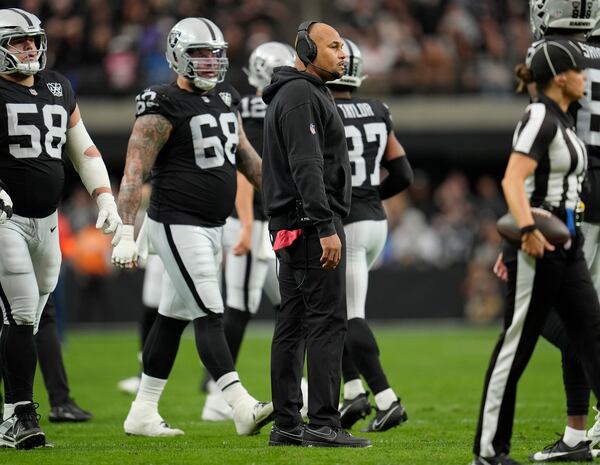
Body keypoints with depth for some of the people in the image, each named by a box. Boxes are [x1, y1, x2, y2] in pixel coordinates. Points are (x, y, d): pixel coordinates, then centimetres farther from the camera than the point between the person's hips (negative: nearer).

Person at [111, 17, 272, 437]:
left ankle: (143, 413, 18)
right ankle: (242, 407, -18)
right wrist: (127, 235, -23)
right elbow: (135, 173, -16)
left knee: (174, 317, 11)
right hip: (178, 226, -8)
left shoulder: (225, 100, 12)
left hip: (213, 226, 8)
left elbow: (248, 159, 21)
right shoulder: (163, 108, -13)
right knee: (210, 316, -12)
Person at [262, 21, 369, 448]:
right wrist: (326, 228, -25)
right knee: (328, 321, -11)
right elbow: (306, 167, -21)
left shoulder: (301, 94, 22)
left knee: (293, 325, 8)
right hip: (312, 224, -11)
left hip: (290, 230, 11)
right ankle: (323, 424, -15)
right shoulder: (301, 96, -12)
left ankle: (286, 425, 9)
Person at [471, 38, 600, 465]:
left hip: (566, 244, 9)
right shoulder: (540, 118, -12)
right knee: (517, 345, -4)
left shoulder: (562, 121, 17)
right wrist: (527, 230, -36)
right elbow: (513, 181, -23)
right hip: (537, 243, -9)